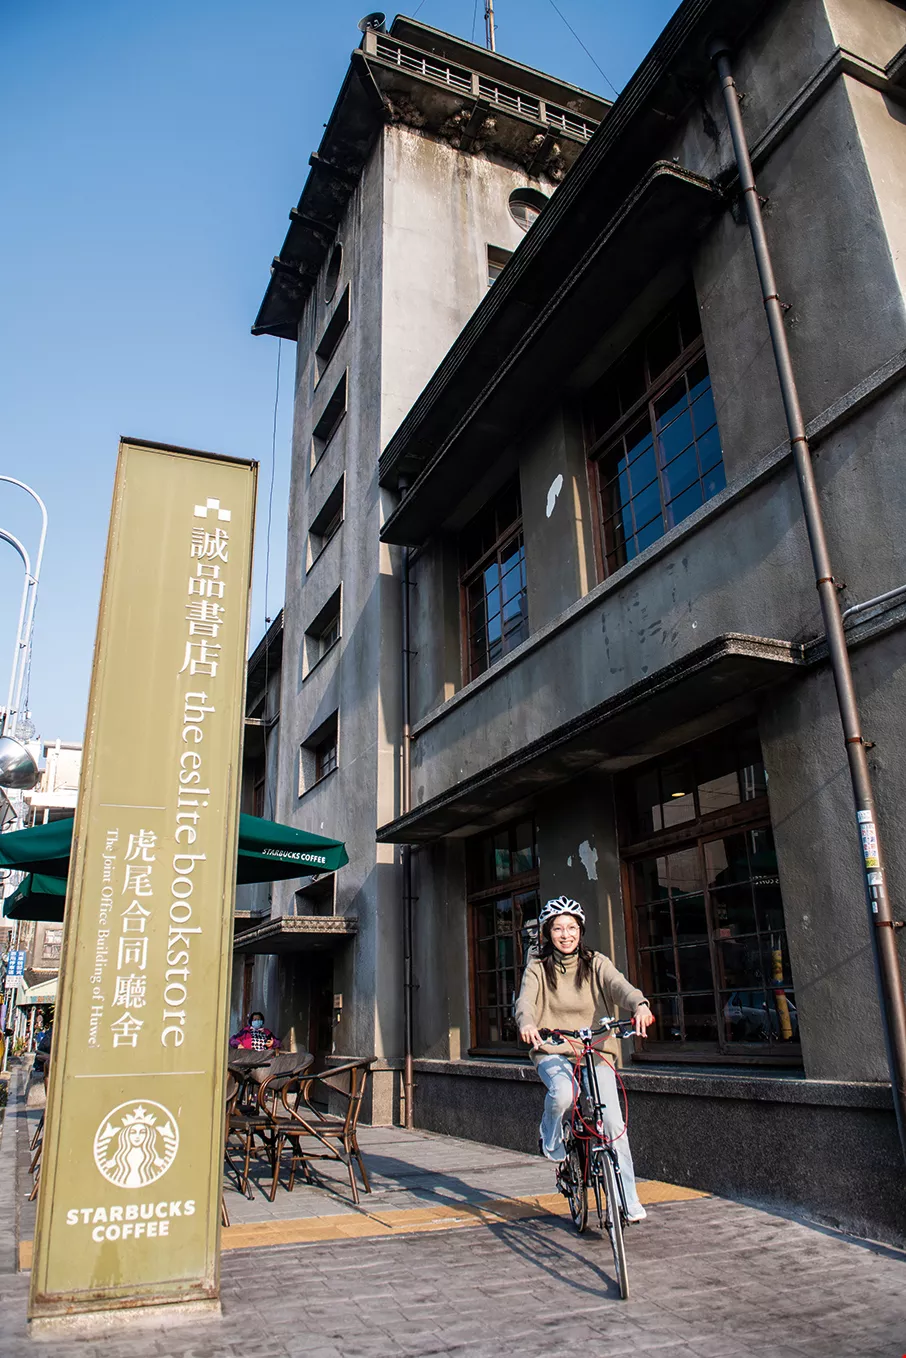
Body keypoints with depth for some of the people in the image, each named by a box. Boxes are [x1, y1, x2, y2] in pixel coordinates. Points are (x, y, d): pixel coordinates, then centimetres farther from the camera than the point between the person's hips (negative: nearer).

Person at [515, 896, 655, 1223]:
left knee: (614, 1124, -7)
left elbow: (619, 985, -18)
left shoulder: (596, 964, 1)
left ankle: (629, 1199, 13)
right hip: (553, 1052, -1)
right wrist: (526, 1023, -41)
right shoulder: (537, 968, -1)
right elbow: (525, 1000, -18)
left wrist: (639, 1004, -40)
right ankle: (552, 1143, 2)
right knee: (562, 1092, -31)